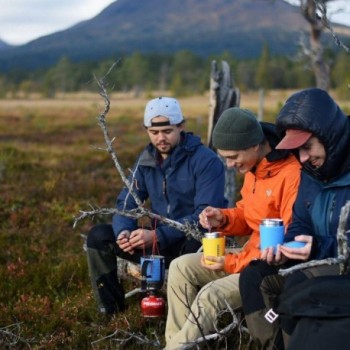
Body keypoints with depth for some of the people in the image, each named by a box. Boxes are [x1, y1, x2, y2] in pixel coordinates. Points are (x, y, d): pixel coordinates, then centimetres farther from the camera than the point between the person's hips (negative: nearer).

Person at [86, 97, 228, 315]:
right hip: (161, 242, 6)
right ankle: (110, 307, 2)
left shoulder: (206, 161, -15)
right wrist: (123, 231, -19)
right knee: (99, 236, -7)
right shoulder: (147, 160, 5)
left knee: (194, 248, -41)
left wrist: (157, 235, -29)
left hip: (197, 242, -6)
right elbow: (127, 203, 4)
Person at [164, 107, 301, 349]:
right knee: (181, 267, 2)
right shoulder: (253, 167, 4)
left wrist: (233, 263, -21)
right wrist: (223, 219, -5)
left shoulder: (292, 174, -26)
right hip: (253, 254, 10)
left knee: (212, 294, -26)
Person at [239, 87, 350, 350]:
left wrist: (320, 248, -28)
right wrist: (285, 246, -6)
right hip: (322, 262, 9)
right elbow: (300, 223, 15)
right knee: (254, 276, -6)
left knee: (298, 284, -31)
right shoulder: (313, 171, 8)